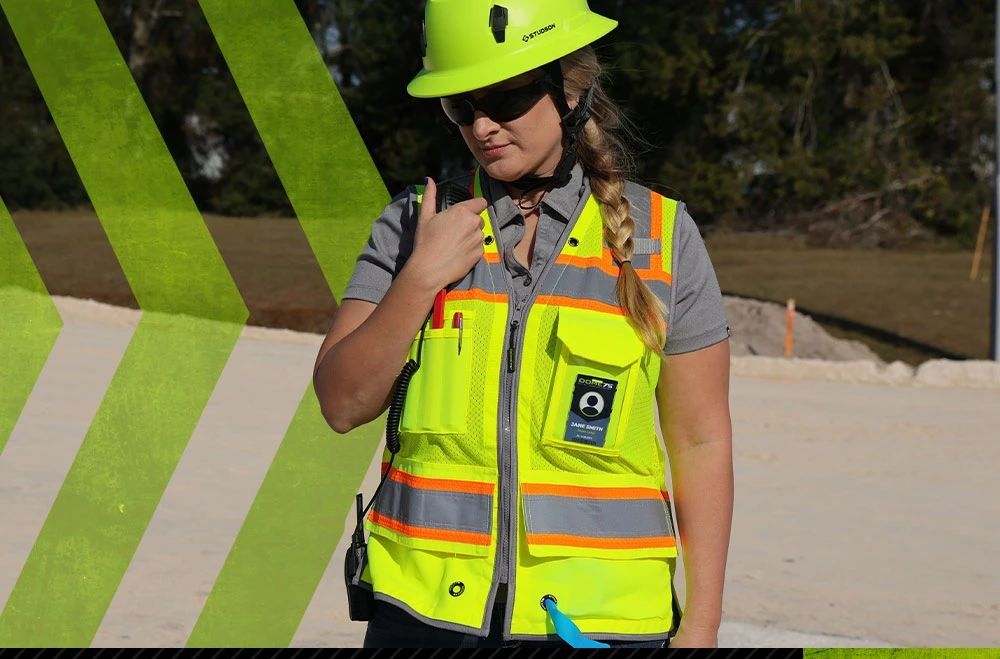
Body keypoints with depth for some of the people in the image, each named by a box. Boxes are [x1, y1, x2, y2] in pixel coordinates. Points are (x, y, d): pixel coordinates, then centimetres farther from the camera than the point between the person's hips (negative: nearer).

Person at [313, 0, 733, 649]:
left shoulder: (661, 236, 2)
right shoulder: (416, 223, 6)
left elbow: (702, 442, 4)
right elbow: (344, 403, 1)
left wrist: (701, 624, 0)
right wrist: (421, 280, -11)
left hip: (595, 618, -1)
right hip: (425, 612, 2)